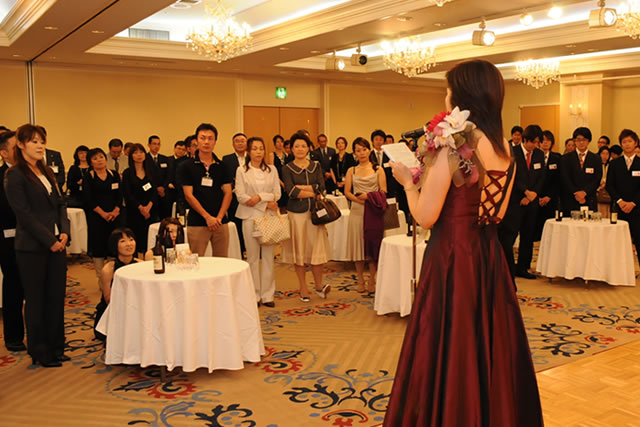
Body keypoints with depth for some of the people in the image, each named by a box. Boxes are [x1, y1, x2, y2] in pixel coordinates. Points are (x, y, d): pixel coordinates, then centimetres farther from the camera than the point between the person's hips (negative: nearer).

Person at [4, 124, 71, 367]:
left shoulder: (47, 172, 14)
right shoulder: (14, 175, -8)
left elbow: (60, 203, 13)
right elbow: (24, 214, -13)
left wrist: (64, 232, -3)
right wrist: (50, 240, -14)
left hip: (56, 244, 6)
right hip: (32, 247, -6)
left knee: (56, 297, 10)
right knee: (36, 300, 4)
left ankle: (55, 347, 22)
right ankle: (39, 352, 17)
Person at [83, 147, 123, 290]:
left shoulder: (114, 174, 9)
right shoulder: (89, 177, 0)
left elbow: (119, 195, 6)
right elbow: (87, 199, -6)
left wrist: (116, 210, -9)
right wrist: (102, 213, -13)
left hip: (114, 216, 3)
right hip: (96, 217, -3)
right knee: (99, 248, -1)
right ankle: (101, 280, 7)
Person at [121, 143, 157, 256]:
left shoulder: (150, 171, 11)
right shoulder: (127, 173, 2)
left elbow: (154, 191, 6)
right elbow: (127, 194, -4)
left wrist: (149, 206, -10)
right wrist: (140, 207, -11)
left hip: (151, 211, 3)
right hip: (134, 212, -3)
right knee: (136, 242, -5)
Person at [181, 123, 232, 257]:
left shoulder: (222, 166, 9)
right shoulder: (188, 166, 1)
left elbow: (228, 193, 5)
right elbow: (188, 195, -4)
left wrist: (219, 217, -8)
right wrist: (207, 217, -10)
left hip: (221, 222, 3)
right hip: (197, 223, -2)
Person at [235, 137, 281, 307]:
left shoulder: (271, 169, 11)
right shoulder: (242, 170, 3)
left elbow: (277, 193, 5)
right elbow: (241, 196, -6)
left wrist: (260, 197, -12)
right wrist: (267, 202, -12)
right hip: (250, 216, -2)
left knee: (268, 256, 3)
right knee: (253, 257, 1)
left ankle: (267, 294, 11)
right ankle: (254, 295, 9)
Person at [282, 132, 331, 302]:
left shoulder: (316, 166, 11)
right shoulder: (287, 168, 2)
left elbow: (321, 186, -3)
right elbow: (291, 192, -10)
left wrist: (301, 187, -10)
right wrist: (313, 192, -7)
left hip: (315, 211, 2)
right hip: (296, 212, -2)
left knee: (318, 248, -1)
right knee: (299, 249, 3)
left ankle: (319, 285, 14)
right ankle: (303, 288, 14)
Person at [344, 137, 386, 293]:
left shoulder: (378, 169, 5)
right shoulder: (351, 171, 10)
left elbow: (383, 191, -1)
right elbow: (347, 192, 2)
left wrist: (369, 196, -16)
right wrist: (358, 199, -14)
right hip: (357, 211, 2)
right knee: (358, 244, 3)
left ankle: (372, 280, 9)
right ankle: (360, 280, 13)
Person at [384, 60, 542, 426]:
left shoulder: (453, 145, -17)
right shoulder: (505, 148, 6)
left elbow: (425, 216, -18)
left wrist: (408, 181, 1)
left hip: (455, 259, -7)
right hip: (490, 258, 8)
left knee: (451, 355, 6)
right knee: (489, 349, 19)